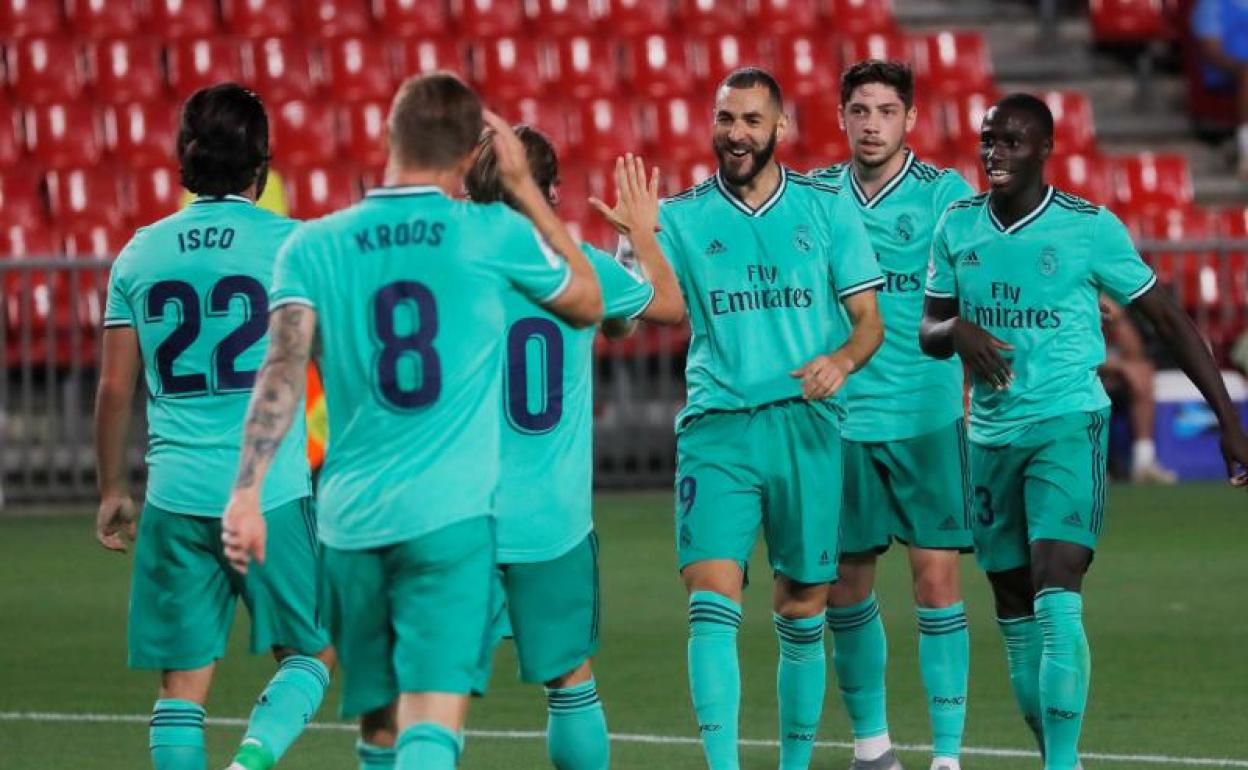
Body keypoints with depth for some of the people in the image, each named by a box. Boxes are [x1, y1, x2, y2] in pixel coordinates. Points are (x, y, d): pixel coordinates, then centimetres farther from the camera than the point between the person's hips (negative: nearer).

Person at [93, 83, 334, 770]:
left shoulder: (140, 253, 7)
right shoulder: (290, 244, -2)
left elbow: (114, 387, 9)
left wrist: (111, 492, 19)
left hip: (174, 497, 3)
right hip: (272, 492, -3)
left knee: (183, 683, 8)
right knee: (311, 653, 10)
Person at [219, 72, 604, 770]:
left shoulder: (313, 246, 5)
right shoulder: (496, 235, 1)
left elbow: (282, 370, -7)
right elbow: (589, 303, 19)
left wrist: (247, 492, -12)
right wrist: (525, 189, 25)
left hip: (350, 522, 3)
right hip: (451, 515, -3)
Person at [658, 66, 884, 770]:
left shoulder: (827, 207, 7)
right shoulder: (681, 216, 7)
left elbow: (870, 317, 6)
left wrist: (842, 359, -15)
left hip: (806, 425, 1)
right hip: (716, 428, -1)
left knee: (803, 612, 6)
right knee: (712, 600, -16)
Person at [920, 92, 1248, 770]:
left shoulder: (1090, 228, -7)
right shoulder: (957, 227, 6)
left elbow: (1168, 319, -1)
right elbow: (927, 332, 12)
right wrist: (958, 331, -14)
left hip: (1068, 424, -5)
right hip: (992, 431, 5)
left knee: (1056, 594, -19)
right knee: (1012, 607, 10)